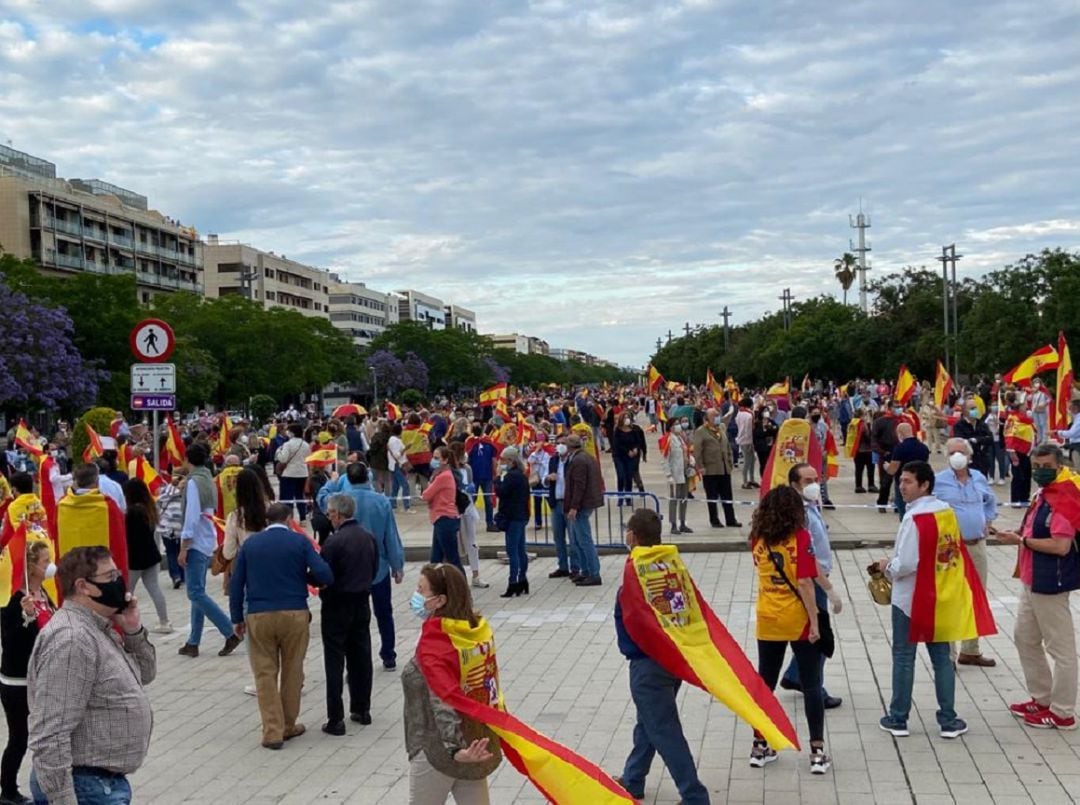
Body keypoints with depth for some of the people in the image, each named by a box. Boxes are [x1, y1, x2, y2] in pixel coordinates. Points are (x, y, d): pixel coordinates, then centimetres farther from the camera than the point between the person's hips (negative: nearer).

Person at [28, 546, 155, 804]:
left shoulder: (98, 628, 9)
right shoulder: (71, 640, -22)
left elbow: (145, 675, 19)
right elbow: (49, 738, -27)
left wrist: (134, 630, 2)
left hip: (104, 781, 10)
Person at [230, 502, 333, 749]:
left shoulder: (250, 543, 8)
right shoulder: (300, 541, 0)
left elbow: (236, 584, 7)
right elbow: (324, 574, -11)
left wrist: (237, 618, 12)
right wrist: (321, 583, 12)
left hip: (259, 616, 1)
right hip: (294, 614, -1)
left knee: (265, 674, 6)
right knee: (292, 672, 12)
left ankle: (272, 732, 4)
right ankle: (288, 726, 22)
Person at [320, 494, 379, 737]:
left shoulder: (334, 541, -19)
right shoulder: (369, 537, 3)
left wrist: (323, 595, 2)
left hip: (337, 606, -6)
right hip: (362, 603, 7)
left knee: (334, 663, 0)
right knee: (361, 657, 15)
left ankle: (336, 719, 1)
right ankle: (362, 710, 24)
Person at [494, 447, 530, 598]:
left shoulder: (512, 476, -16)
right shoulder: (521, 475, 14)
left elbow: (500, 492, -20)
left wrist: (499, 477, -10)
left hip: (513, 517, -10)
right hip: (521, 516, 10)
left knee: (512, 550, -9)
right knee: (520, 550, 13)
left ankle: (513, 583, -9)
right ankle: (522, 580, 18)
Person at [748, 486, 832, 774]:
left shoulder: (759, 539, 0)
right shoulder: (800, 537, -12)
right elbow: (805, 582, -17)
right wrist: (814, 622, -14)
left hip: (768, 621, 4)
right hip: (799, 621, -4)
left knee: (764, 683, 14)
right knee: (812, 685, 7)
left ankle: (760, 747, 20)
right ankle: (817, 753, 8)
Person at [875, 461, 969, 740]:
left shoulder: (914, 517, -22)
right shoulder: (946, 510, 1)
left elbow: (907, 563, -26)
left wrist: (887, 567, -6)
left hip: (909, 599, -6)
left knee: (903, 658, 6)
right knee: (941, 657, 13)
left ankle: (898, 719, 16)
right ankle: (948, 720, 17)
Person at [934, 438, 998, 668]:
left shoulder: (979, 478, 7)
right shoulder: (938, 481, -9)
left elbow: (991, 502, 25)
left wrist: (987, 522, 13)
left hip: (977, 545, 6)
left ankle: (970, 650, 28)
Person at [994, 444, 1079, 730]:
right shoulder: (1041, 495, 11)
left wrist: (1022, 540, -18)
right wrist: (1018, 535, 6)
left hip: (1049, 585, -11)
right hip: (1031, 581, 11)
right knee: (1025, 638, 19)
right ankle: (1042, 699, 32)